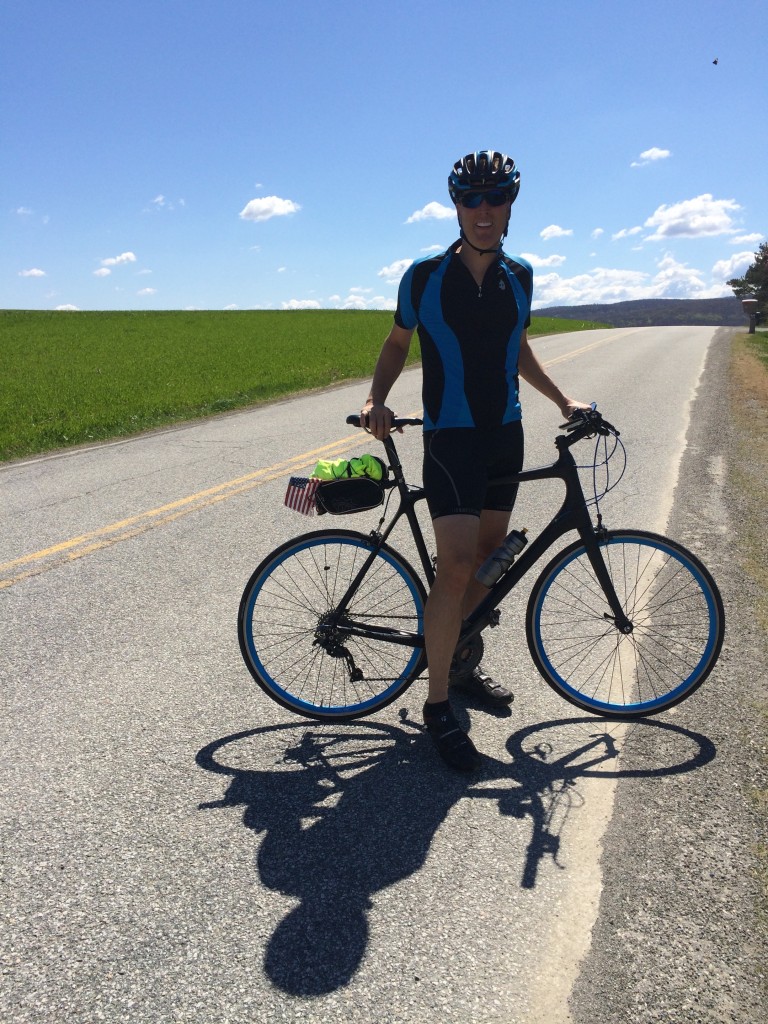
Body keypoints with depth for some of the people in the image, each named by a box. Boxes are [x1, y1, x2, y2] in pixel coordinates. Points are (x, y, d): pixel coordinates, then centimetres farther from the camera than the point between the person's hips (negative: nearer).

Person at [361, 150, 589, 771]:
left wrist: (562, 399, 17)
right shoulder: (425, 277, -5)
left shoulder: (519, 277, 7)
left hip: (505, 434, 6)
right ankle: (438, 705, -3)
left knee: (490, 554, 11)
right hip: (450, 437, -5)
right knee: (457, 564, -15)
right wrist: (377, 400, -11)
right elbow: (397, 344, 6)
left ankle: (459, 660, 31)